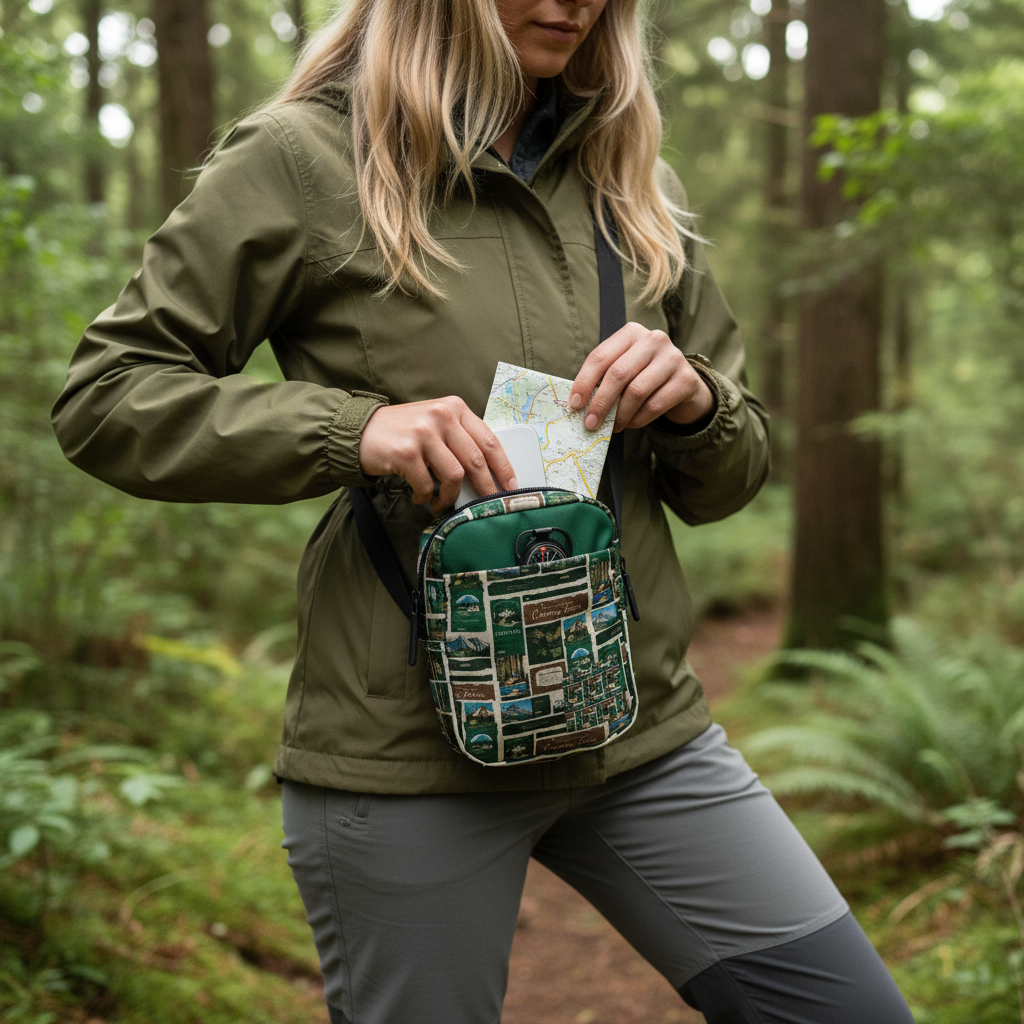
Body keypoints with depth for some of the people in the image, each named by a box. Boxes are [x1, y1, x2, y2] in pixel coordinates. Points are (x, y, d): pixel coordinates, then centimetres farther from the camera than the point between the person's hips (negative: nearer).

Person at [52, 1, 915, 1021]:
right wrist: (352, 429, -20)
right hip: (406, 752, -4)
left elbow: (726, 481, 15)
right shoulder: (303, 160, -4)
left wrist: (694, 400, -9)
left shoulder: (626, 184, 11)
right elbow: (101, 397, -6)